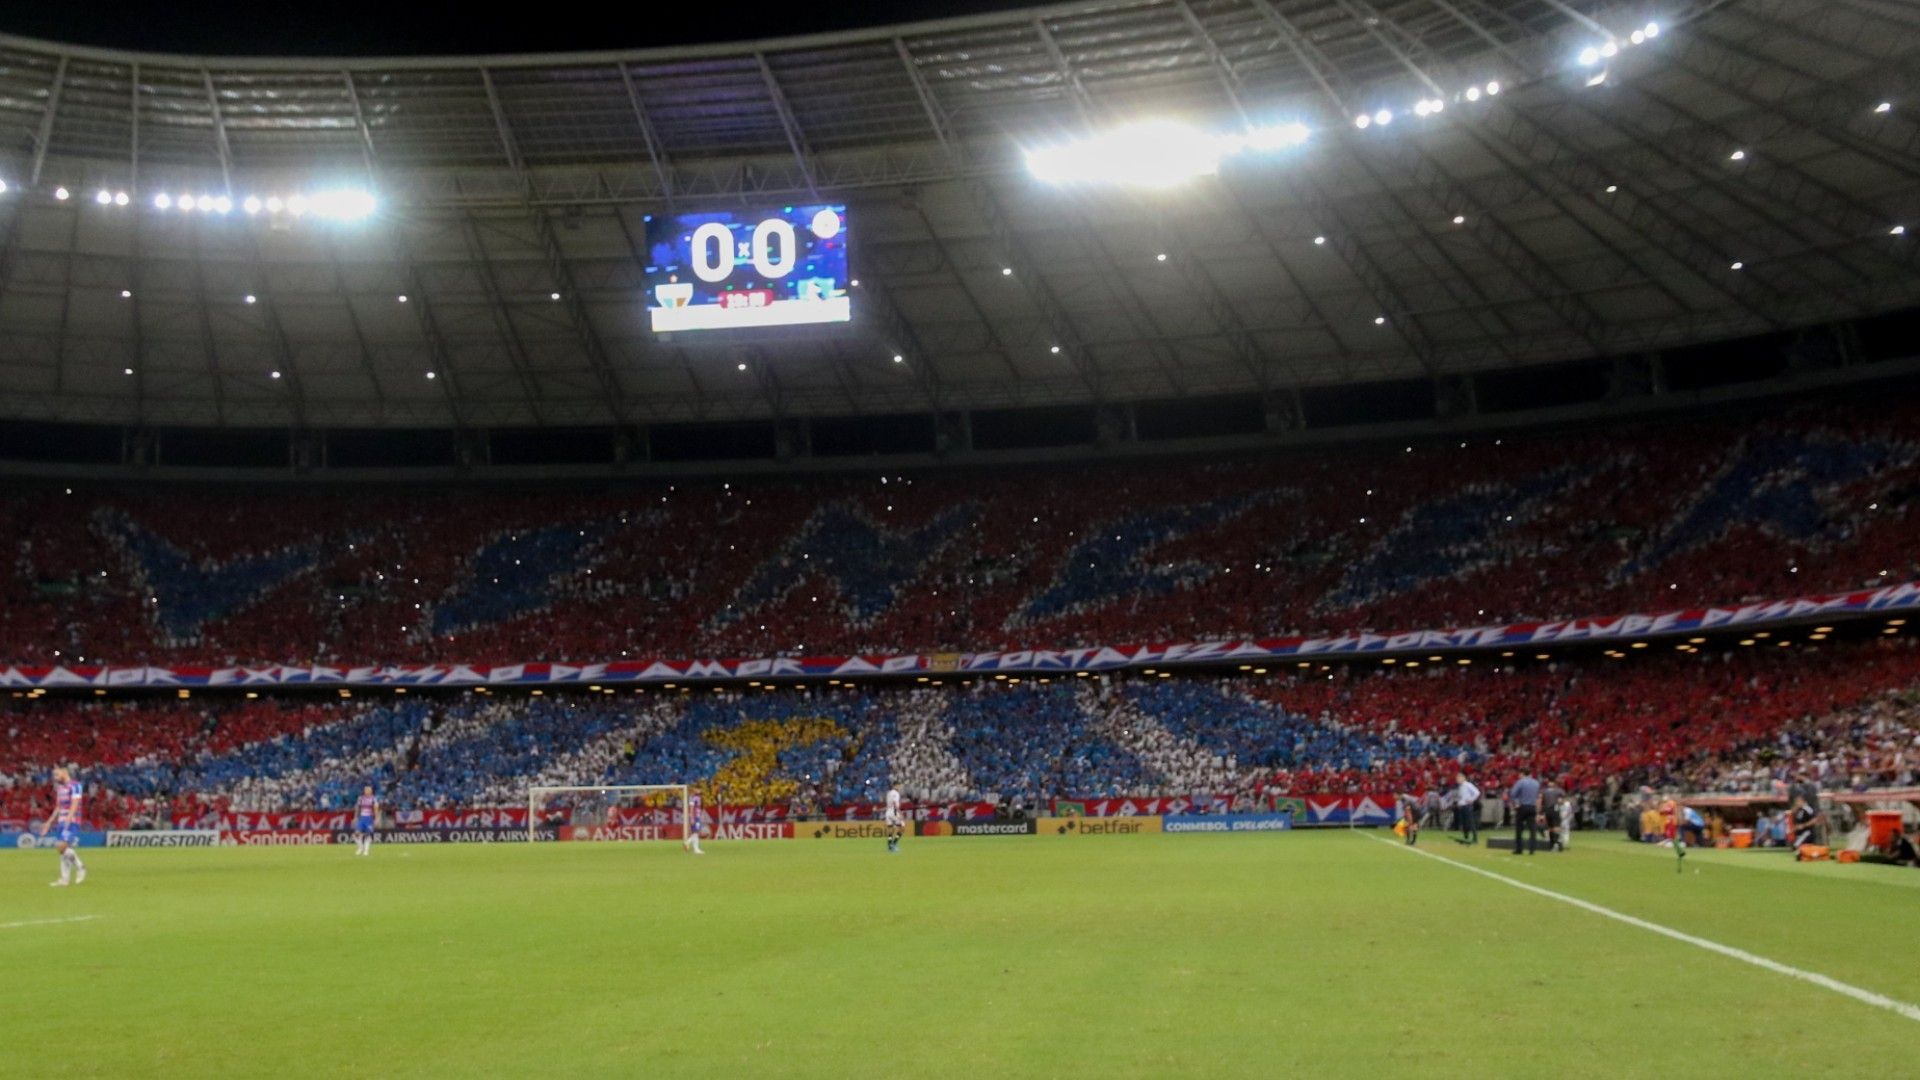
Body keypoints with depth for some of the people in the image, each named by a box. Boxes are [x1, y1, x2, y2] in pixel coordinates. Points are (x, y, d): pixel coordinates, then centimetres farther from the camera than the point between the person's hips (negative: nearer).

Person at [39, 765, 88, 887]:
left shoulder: (75, 785, -8)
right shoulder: (59, 788, 18)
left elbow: (75, 804, -18)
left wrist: (68, 818, -29)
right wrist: (49, 822, 26)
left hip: (72, 821, -8)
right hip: (61, 821, 8)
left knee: (63, 845, -19)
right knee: (63, 849, 5)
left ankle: (80, 867, -3)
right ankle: (65, 879, 8)